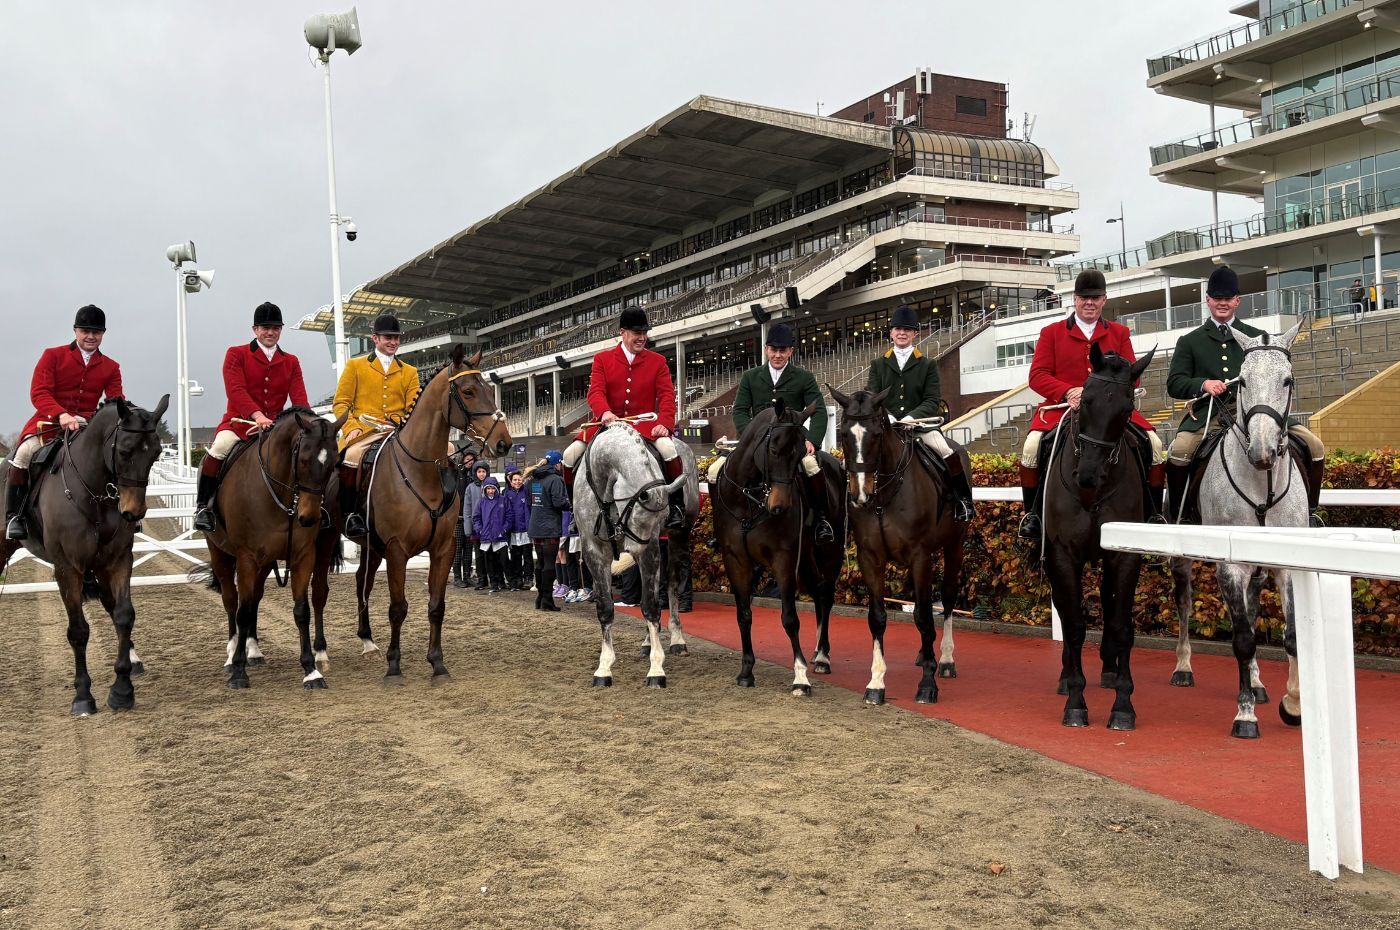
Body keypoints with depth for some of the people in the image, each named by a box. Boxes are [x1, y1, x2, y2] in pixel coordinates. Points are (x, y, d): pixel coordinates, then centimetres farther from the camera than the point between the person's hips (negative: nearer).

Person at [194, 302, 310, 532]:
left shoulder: (291, 362, 13)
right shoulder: (236, 354, 3)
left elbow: (299, 397, 2)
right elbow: (236, 390, -12)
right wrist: (256, 415, -29)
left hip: (276, 425, 3)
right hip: (239, 421, -3)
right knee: (219, 449, -31)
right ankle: (203, 506, -15)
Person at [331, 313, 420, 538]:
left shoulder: (409, 372, 22)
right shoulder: (355, 366, 15)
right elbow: (340, 403, 7)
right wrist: (351, 427, -11)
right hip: (364, 432, -3)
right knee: (351, 456, -36)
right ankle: (350, 513, -23)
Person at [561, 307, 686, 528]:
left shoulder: (657, 361, 8)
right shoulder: (602, 359, 8)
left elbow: (666, 395, -1)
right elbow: (595, 391, -5)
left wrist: (664, 423, -20)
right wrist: (604, 412, -28)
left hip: (645, 424, -1)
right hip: (609, 422, 1)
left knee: (668, 448, -31)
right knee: (571, 454, -15)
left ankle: (677, 504, -12)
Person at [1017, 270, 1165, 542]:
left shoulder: (1120, 333, 15)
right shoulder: (1051, 333, 10)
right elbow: (1037, 375, 0)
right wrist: (1069, 392, -19)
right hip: (1062, 407, -2)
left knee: (1154, 442, -19)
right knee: (1032, 445, -29)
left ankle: (1153, 513, -1)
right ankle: (1032, 514, -10)